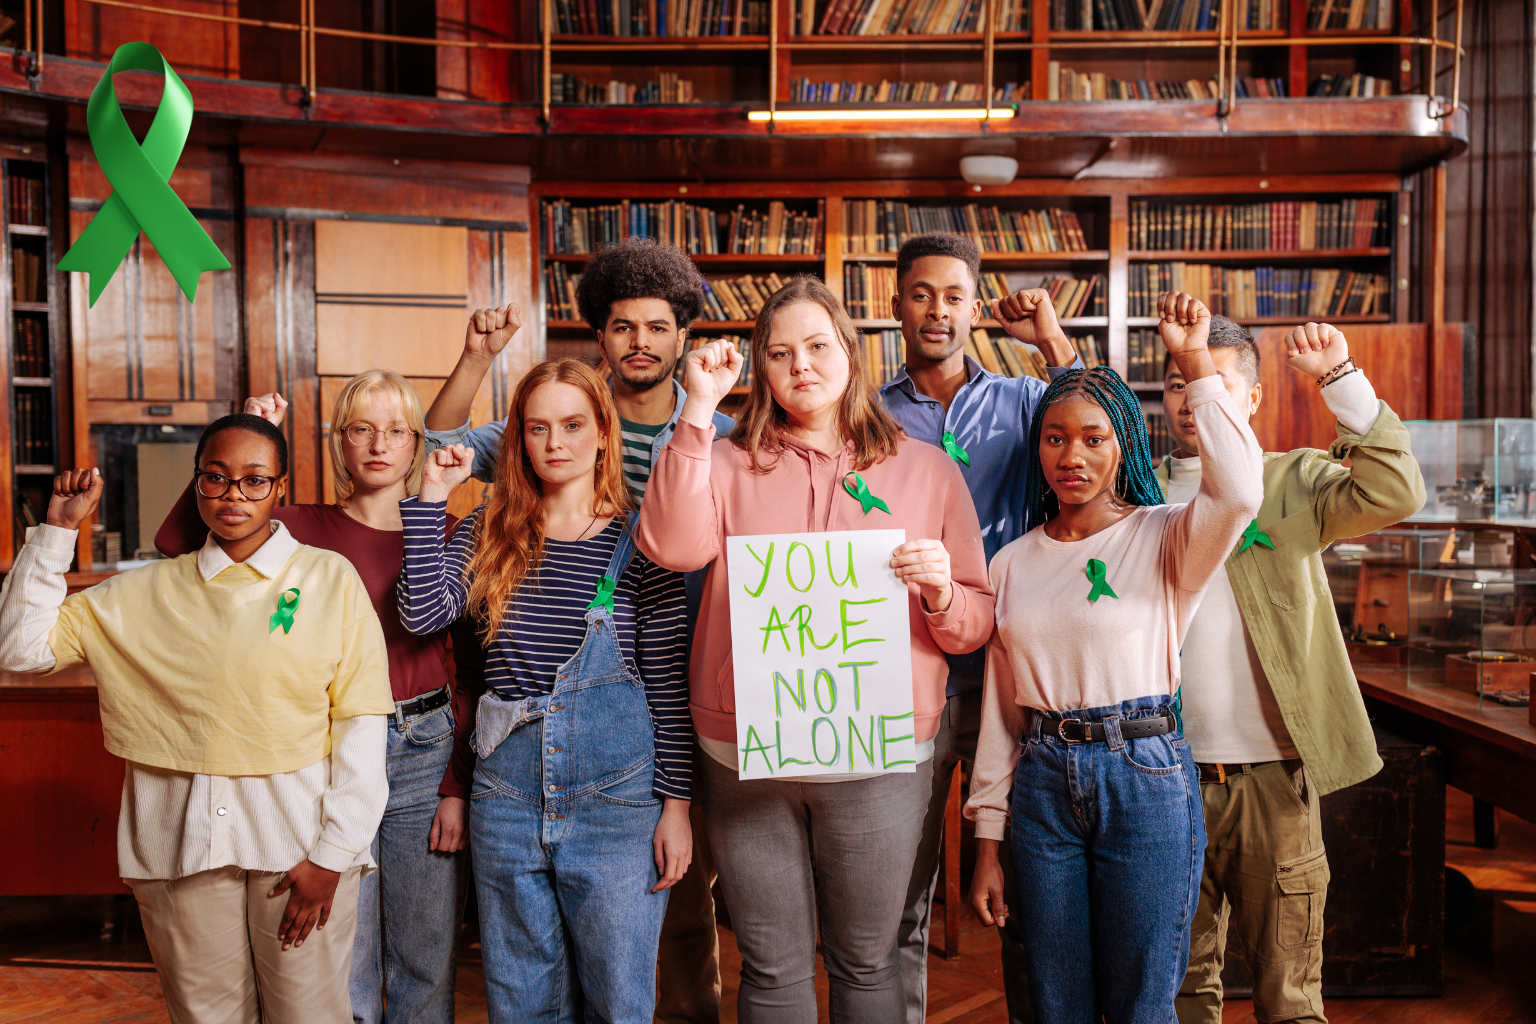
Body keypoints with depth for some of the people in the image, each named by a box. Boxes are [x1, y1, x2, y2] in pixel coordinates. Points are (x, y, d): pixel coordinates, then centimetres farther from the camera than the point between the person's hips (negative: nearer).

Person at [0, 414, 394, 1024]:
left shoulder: (330, 578, 0)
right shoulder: (148, 592, 9)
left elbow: (362, 723, -3)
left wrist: (332, 854, -8)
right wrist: (58, 531, 3)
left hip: (298, 836, -2)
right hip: (181, 838, 2)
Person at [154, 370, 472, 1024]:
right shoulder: (306, 529, 0)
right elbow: (176, 541, -13)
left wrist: (457, 788, -3)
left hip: (426, 754, 1)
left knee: (427, 962, 12)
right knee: (341, 968, 10)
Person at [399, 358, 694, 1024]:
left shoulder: (638, 542, -3)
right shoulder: (489, 532, 6)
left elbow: (669, 684, -3)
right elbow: (423, 613, -10)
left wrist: (676, 804, -6)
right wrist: (431, 496, -8)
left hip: (614, 794, -3)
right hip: (507, 794, 3)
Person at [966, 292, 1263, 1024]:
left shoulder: (1162, 538, -3)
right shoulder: (1013, 563, 8)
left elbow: (1238, 492, -27)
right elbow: (1000, 708, 9)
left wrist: (1194, 362, -20)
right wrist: (988, 841, 8)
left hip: (1144, 775, -3)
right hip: (1043, 784, 4)